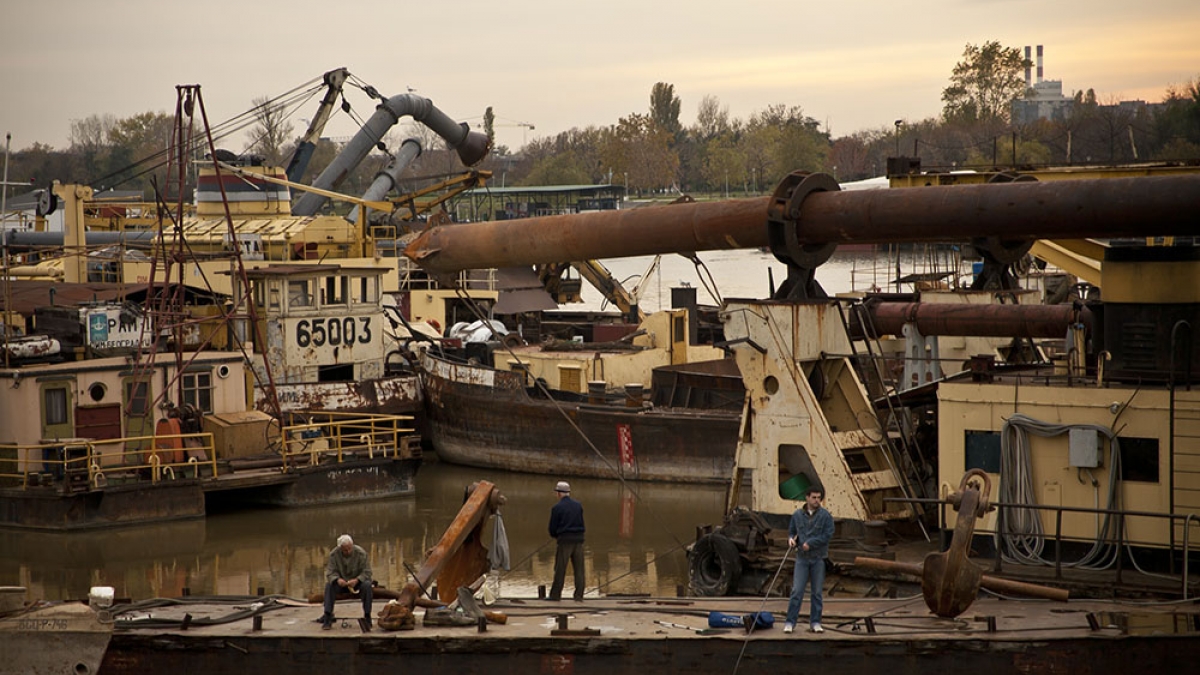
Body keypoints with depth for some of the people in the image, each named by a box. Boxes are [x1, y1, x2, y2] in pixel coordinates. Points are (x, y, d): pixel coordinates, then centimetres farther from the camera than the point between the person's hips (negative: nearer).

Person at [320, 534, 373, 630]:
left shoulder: (361, 553, -18)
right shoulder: (334, 554, -14)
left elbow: (366, 572, -17)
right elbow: (330, 572, -15)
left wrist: (357, 580, -36)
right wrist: (337, 579, -37)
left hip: (357, 581, -1)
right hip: (342, 582, 1)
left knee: (367, 585, -34)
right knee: (329, 585, -29)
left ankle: (367, 617, -27)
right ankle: (327, 617, -28)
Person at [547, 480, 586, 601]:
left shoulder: (557, 508, -7)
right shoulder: (578, 506, 7)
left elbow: (552, 528, -2)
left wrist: (556, 536, 18)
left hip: (565, 541, -4)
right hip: (579, 539, 4)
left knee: (560, 569, 4)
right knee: (579, 569, 5)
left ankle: (555, 594, 8)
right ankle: (579, 595, 3)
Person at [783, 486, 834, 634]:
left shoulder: (825, 516, -2)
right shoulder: (797, 515, 4)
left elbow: (828, 535, -8)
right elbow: (791, 531, 14)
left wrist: (810, 543, -14)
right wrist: (791, 539, -8)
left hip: (818, 559, 0)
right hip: (802, 558, 0)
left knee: (817, 592, 6)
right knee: (797, 591, -4)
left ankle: (815, 623, 14)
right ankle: (790, 622, -2)